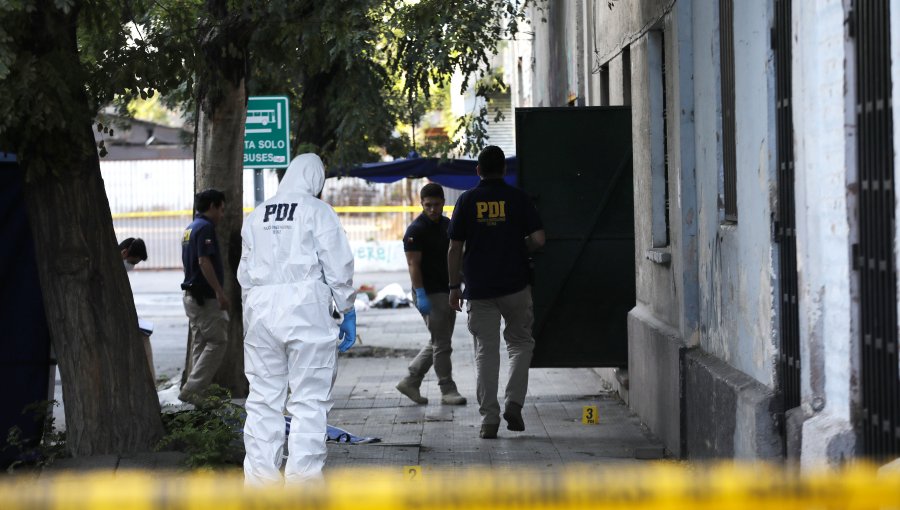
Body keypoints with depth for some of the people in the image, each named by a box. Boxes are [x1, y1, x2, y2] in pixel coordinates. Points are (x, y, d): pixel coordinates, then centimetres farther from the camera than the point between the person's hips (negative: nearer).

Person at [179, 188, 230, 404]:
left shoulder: (189, 229, 17)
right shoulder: (205, 227, -13)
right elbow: (204, 261, -22)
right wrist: (220, 292, -23)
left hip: (191, 295, 10)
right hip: (205, 297, -10)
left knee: (200, 343, 12)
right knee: (218, 341, -7)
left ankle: (196, 393, 12)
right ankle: (191, 390, -13)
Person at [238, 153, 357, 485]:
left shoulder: (256, 217, 15)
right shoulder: (318, 212, -1)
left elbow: (244, 273, 17)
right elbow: (338, 268, -3)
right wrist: (348, 313, 4)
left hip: (260, 308, 5)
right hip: (306, 308, -5)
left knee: (263, 398, 8)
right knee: (309, 399, -2)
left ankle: (260, 476, 9)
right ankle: (302, 476, -7)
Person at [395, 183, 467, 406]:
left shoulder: (447, 225, 13)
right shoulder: (416, 229, -12)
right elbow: (413, 264, -16)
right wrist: (421, 295, -22)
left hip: (447, 291, 8)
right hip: (430, 294, -8)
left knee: (437, 343, 13)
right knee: (441, 344, -5)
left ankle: (410, 382, 20)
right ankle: (447, 391, 2)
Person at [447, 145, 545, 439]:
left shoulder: (467, 200, 1)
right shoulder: (517, 198, -1)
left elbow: (455, 249, 0)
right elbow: (538, 239, -7)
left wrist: (454, 287, 7)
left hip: (479, 289, 1)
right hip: (515, 285, -1)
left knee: (486, 351, 4)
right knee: (520, 342, 17)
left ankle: (489, 419, 0)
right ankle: (513, 402, 1)